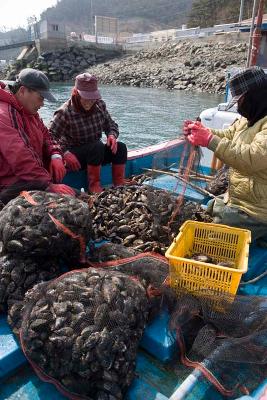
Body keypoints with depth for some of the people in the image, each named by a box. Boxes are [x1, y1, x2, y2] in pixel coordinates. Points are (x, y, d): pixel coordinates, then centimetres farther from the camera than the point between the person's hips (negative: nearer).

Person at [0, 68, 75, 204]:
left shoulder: (29, 111, 13)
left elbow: (45, 136, 16)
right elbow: (20, 159, -31)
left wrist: (56, 156, -6)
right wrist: (49, 185, -35)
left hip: (33, 178, 11)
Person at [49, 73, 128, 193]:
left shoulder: (100, 105, -1)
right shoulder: (65, 113, -18)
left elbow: (111, 124, 11)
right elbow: (50, 137, -23)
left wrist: (112, 135, -12)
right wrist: (65, 153, -37)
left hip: (96, 153, 6)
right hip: (73, 155, -6)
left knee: (120, 147, -15)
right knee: (98, 146, -32)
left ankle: (119, 184, -8)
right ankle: (94, 185, -21)